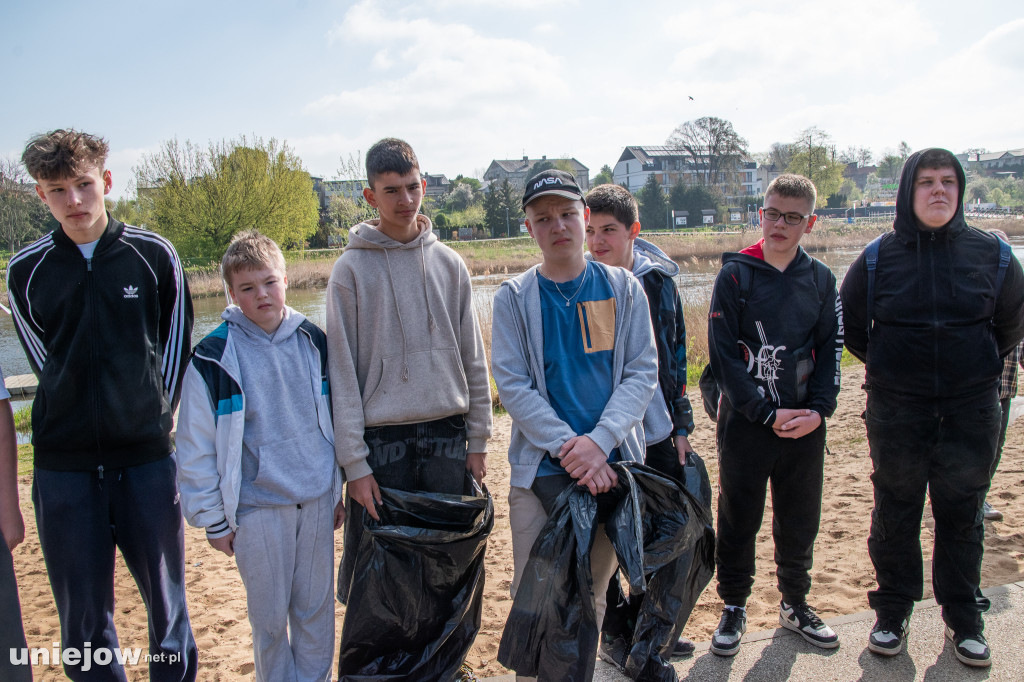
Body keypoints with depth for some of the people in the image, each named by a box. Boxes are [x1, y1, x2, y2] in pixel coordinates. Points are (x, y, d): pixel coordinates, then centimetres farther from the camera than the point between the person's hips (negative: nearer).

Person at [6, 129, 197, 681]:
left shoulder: (154, 255, -1)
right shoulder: (26, 271, 2)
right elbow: (45, 360, 12)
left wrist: (154, 418, 6)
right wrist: (81, 416, 7)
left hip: (146, 458, -1)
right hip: (64, 466, 1)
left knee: (168, 605, 9)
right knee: (83, 624, 9)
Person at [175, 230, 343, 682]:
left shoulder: (313, 342, 3)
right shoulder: (213, 357, -9)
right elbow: (196, 446, -4)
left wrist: (339, 490, 13)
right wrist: (213, 519, -3)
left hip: (317, 500, 3)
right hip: (257, 508, -3)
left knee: (317, 608, 14)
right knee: (270, 615, 11)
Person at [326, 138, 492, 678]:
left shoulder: (448, 263, 6)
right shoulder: (351, 269, -3)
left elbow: (472, 357, 8)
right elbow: (343, 371, -6)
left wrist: (478, 439, 5)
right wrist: (353, 461, -10)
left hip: (446, 433, 3)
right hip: (381, 440, -3)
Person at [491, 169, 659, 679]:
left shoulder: (623, 288, 4)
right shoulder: (514, 297, 1)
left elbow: (642, 373, -1)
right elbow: (512, 386, -6)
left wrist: (599, 441, -15)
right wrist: (569, 448, -16)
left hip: (613, 464, 1)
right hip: (541, 468, -1)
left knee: (593, 596, 13)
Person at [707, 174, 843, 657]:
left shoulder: (820, 279, 5)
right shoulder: (735, 275, -5)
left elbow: (830, 349, 6)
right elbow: (723, 354, -10)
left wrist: (818, 409, -8)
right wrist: (768, 413, -13)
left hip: (805, 424, 3)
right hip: (745, 422, -3)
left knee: (800, 520, 14)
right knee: (738, 520, 8)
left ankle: (795, 604, 33)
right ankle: (734, 607, 26)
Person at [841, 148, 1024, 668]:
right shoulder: (878, 257, -4)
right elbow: (851, 327, 9)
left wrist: (979, 368, 15)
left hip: (971, 411, 1)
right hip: (895, 412, -1)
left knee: (962, 517, 12)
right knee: (894, 516, 10)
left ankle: (963, 620, 30)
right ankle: (892, 613, 27)